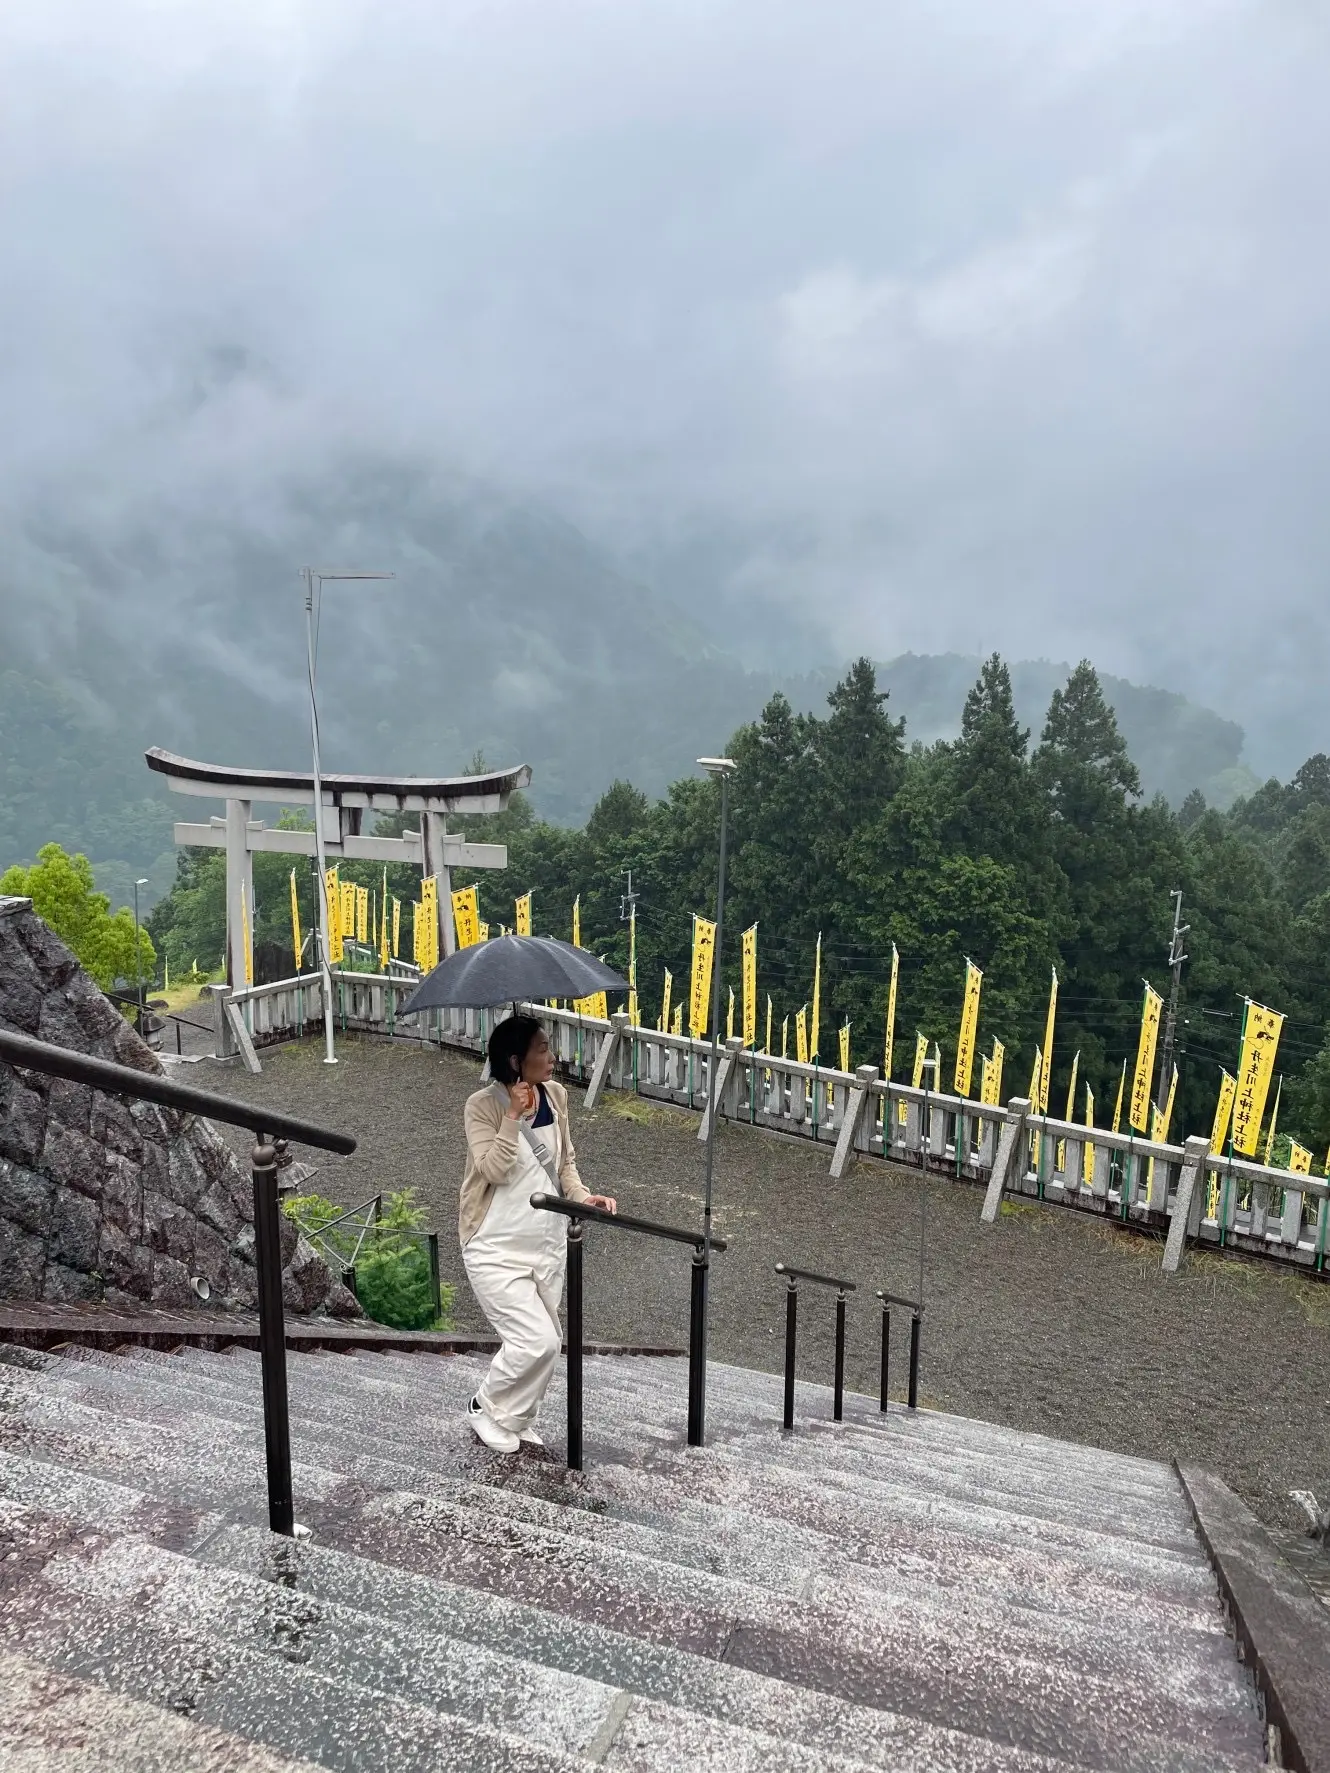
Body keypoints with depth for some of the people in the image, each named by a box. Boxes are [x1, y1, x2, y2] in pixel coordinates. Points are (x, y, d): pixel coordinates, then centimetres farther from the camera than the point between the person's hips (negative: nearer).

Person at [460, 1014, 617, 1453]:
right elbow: (495, 1170, -24)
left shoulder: (556, 1096, 0)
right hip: (496, 1248, -6)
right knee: (537, 1341, -10)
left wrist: (582, 1195, -6)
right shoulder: (483, 1105, -16)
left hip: (548, 1243, 6)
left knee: (546, 1341, 13)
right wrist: (514, 1115, -28)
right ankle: (486, 1408, 16)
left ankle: (518, 1418, 36)